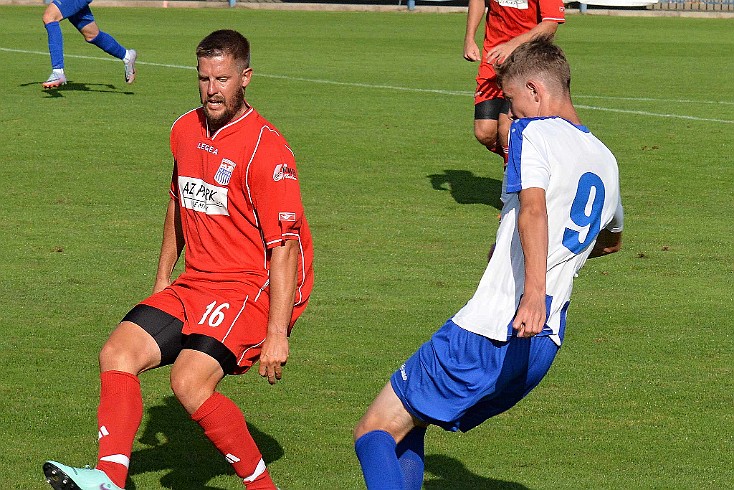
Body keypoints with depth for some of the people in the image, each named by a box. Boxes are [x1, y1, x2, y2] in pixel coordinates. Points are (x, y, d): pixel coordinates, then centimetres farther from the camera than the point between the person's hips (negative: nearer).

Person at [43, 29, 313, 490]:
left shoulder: (266, 149, -16)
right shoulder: (186, 130, 8)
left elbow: (284, 246, -18)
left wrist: (277, 333, -22)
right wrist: (162, 281, 24)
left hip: (255, 288, -8)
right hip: (196, 283, 8)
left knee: (190, 381, -25)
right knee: (118, 352, -8)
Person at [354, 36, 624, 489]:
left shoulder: (533, 133, -5)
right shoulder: (605, 159, 19)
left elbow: (534, 206, -26)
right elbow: (612, 239, 39)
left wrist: (534, 290, -40)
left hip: (488, 331, -8)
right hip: (545, 345, 8)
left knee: (375, 432, -3)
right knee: (406, 423, 21)